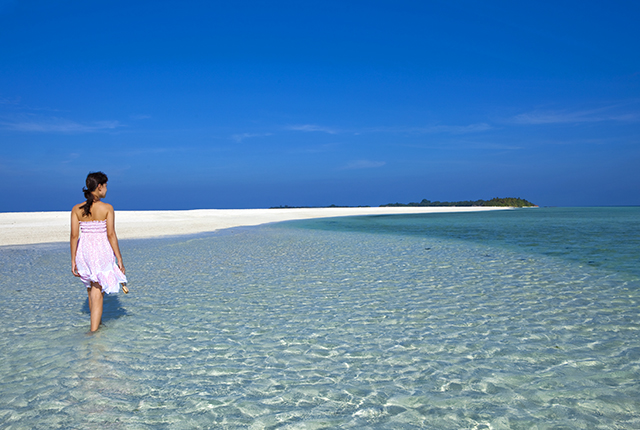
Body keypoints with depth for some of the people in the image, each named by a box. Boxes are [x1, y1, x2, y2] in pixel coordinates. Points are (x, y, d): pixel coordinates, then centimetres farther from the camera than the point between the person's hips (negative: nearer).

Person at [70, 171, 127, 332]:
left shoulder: (76, 209, -1)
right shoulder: (107, 208, -11)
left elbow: (74, 236, -1)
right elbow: (111, 235, -12)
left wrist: (73, 260, 6)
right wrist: (119, 259, -6)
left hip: (84, 252, 4)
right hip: (102, 252, -4)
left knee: (91, 288, 25)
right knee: (97, 294, 2)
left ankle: (97, 322, 42)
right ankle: (94, 330, 1)